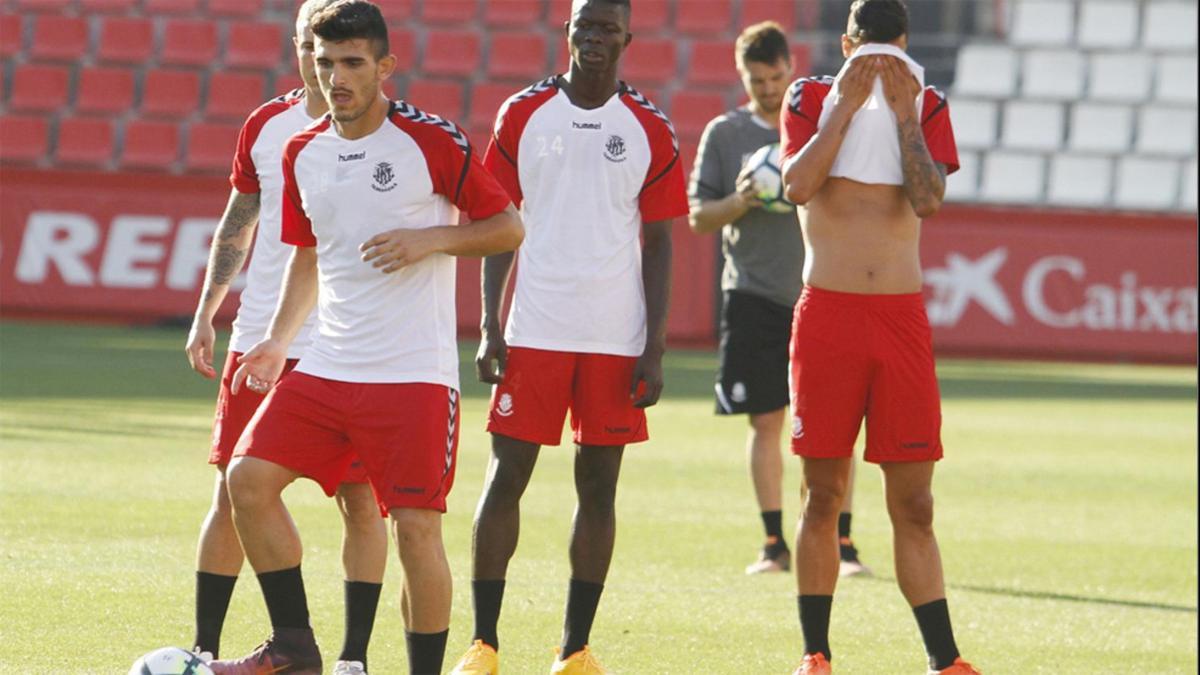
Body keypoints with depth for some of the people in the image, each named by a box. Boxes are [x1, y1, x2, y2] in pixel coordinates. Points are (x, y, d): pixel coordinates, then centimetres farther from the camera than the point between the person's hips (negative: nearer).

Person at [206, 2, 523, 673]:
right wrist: (280, 339, 12)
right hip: (327, 364, 6)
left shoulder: (433, 141, -7)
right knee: (249, 479, -3)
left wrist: (430, 240, -16)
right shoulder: (303, 152, 10)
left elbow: (508, 227, -2)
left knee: (416, 526, -10)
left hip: (416, 369, -6)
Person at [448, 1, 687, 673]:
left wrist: (654, 349, -1)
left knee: (599, 484, 4)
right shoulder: (522, 116, 4)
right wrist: (490, 329, -1)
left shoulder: (651, 132, 4)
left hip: (616, 339, 0)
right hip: (533, 332, 0)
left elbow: (658, 243, 6)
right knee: (507, 476, -3)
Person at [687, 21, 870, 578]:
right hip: (754, 295, 0)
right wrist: (740, 202, -13)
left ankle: (842, 543, 0)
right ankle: (775, 543, 10)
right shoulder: (724, 134, 6)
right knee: (765, 422, 1)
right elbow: (699, 217, 6)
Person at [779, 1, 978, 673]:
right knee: (824, 495, 2)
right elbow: (798, 184, -13)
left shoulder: (927, 108, 7)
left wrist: (902, 111, -10)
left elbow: (929, 198, -9)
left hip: (902, 317, 1)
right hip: (827, 313, -1)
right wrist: (847, 105, -11)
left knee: (913, 504, 0)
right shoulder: (812, 97, 4)